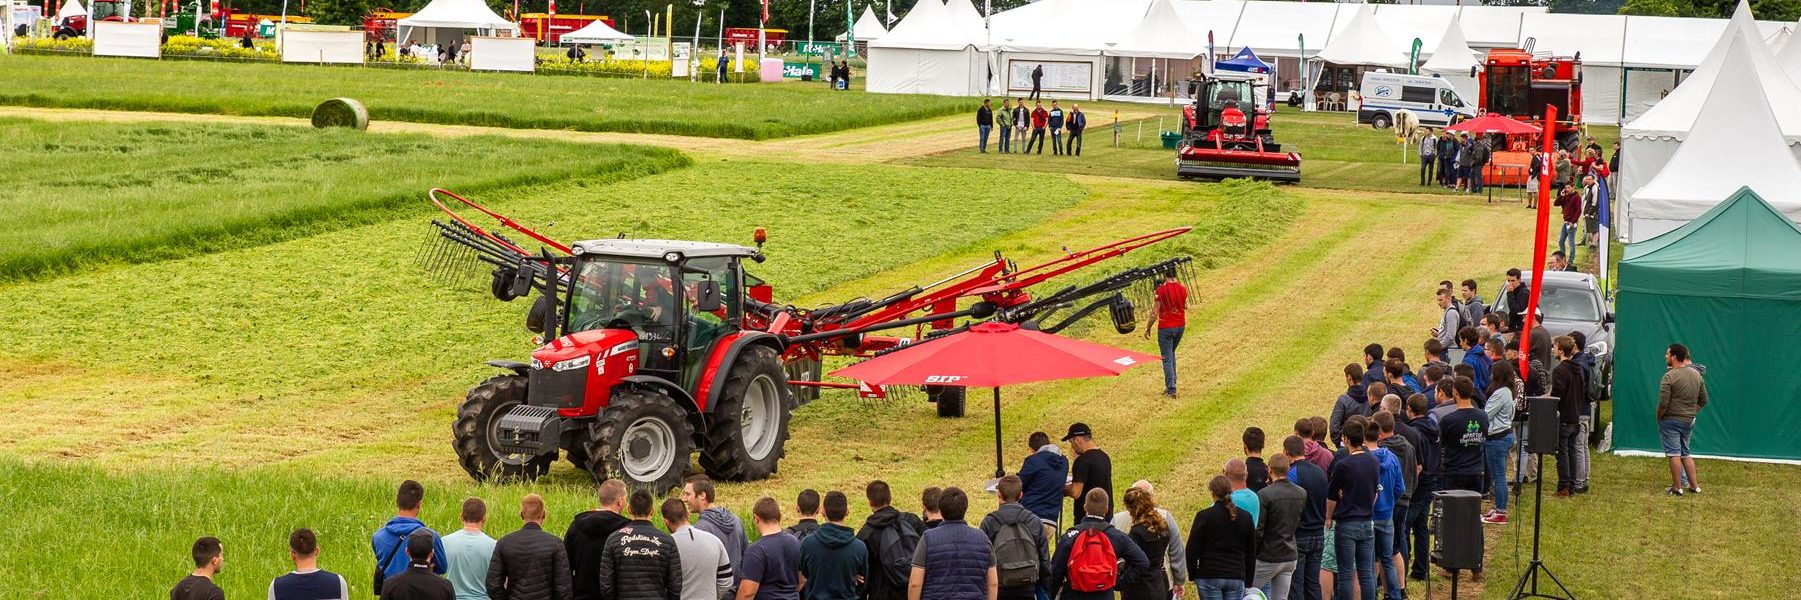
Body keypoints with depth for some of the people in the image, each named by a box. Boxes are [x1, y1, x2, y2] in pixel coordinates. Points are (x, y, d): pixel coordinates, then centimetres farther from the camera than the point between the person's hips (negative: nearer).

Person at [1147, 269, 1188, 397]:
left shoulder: (1161, 290, -15)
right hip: (1180, 326, 5)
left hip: (1165, 328, -5)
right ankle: (1171, 384, 22)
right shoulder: (1183, 288, 0)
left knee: (1167, 359, 0)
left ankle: (1171, 389, -5)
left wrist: (1148, 328, -2)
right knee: (1171, 354, 23)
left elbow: (1155, 313, -13)